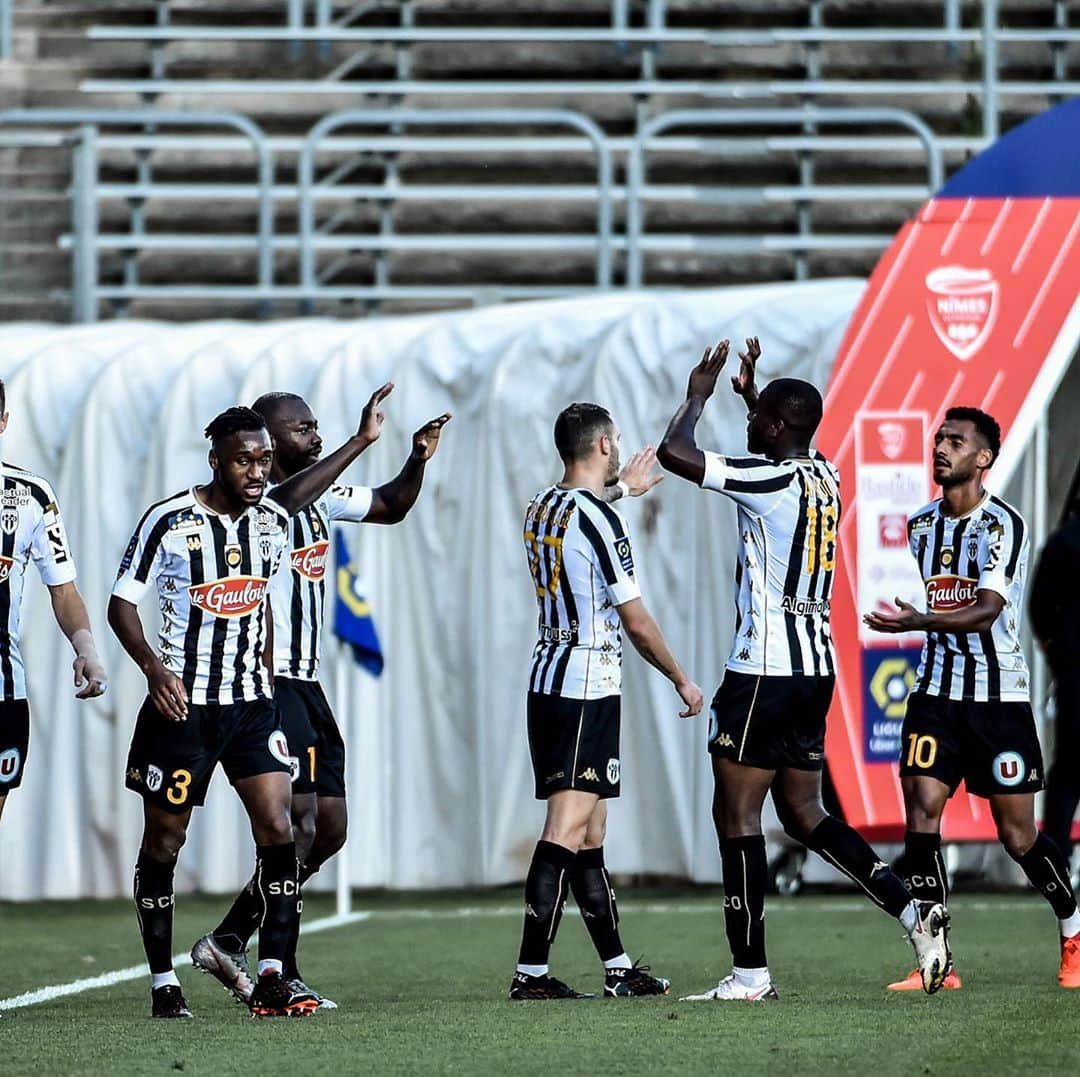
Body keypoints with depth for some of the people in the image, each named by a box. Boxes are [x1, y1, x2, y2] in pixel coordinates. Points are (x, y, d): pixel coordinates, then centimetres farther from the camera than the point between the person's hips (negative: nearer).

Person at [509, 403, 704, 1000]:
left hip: (547, 679, 9)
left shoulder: (542, 508, 11)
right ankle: (530, 971, -18)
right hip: (587, 689, -9)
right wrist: (682, 682, 2)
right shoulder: (600, 521, -14)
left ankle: (618, 968, 19)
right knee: (567, 829, -12)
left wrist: (621, 487, 55)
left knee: (588, 834, 13)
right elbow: (637, 621, -12)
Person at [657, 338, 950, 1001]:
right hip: (818, 667, 9)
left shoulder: (769, 479, -14)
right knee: (803, 811, 16)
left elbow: (674, 452, -17)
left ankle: (751, 972, -2)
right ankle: (911, 908, 2)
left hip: (766, 670, -9)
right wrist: (752, 394, 39)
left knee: (737, 814, -2)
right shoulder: (826, 479, 11)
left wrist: (700, 395, 0)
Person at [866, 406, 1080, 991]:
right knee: (921, 814, -11)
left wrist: (917, 622, -35)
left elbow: (986, 611, -24)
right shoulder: (921, 525, 9)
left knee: (1017, 836, 0)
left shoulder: (1002, 524, -12)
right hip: (936, 692, 5)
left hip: (998, 695, -5)